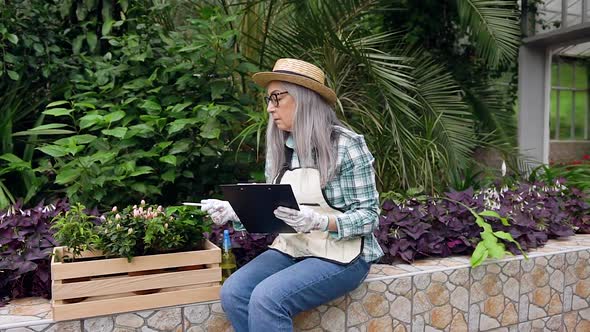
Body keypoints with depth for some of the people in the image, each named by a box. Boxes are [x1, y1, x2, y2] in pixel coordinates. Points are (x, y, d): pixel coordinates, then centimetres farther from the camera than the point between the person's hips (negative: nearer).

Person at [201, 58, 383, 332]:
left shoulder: (346, 145, -13)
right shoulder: (278, 149, 7)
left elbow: (369, 216, -12)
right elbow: (271, 211, 11)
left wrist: (319, 221, -28)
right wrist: (233, 211, -7)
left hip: (340, 255, -6)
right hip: (291, 249, 6)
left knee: (266, 298, -26)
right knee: (232, 292, -17)